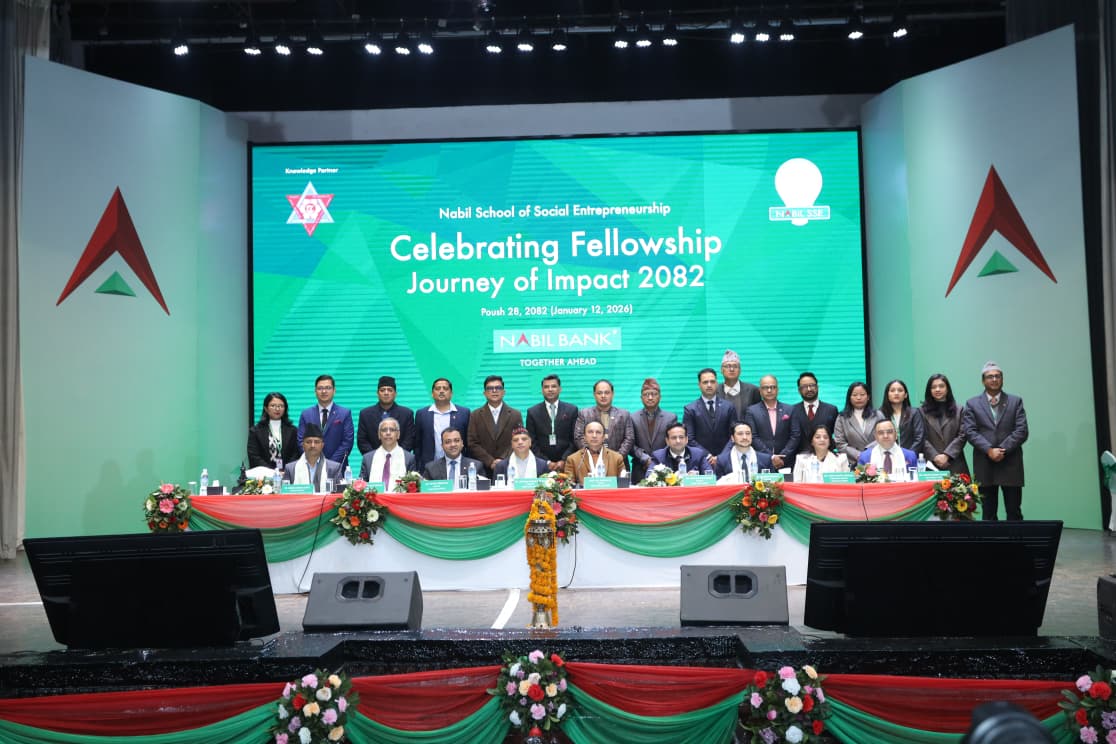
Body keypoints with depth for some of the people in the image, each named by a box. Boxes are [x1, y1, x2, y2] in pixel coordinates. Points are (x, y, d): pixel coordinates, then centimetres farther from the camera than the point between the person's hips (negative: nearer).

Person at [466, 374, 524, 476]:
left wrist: (503, 461, -11)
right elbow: (472, 443, 1)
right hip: (483, 469, 0)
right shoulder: (475, 415, 7)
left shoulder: (515, 415, 7)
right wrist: (490, 462, -10)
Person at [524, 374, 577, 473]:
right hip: (542, 465, 0)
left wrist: (563, 461, -7)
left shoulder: (572, 410, 7)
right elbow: (531, 442, 3)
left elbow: (575, 439, 4)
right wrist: (547, 462, -6)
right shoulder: (532, 412, 6)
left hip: (566, 464, 0)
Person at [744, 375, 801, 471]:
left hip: (785, 463, 1)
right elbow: (753, 437, -4)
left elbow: (795, 436, 4)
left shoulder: (789, 410, 9)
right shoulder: (752, 411, 3)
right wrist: (771, 457, -11)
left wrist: (782, 457, -7)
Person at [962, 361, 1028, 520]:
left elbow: (1022, 431, -2)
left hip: (1011, 465, 0)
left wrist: (1002, 450, -13)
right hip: (984, 466, 0)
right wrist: (989, 450, -15)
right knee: (988, 513, 6)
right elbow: (969, 431, -3)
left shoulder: (1015, 401, 8)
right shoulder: (972, 404, 8)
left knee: (1014, 512, 3)